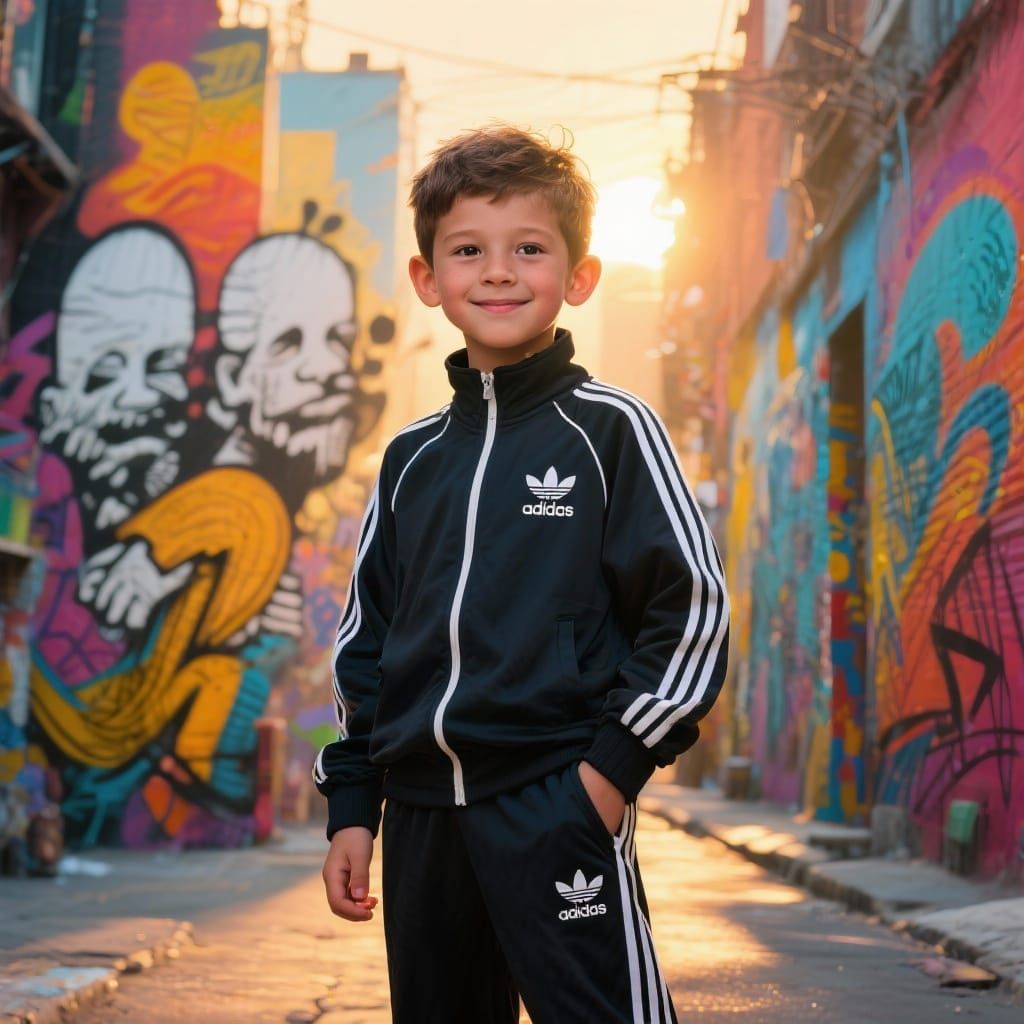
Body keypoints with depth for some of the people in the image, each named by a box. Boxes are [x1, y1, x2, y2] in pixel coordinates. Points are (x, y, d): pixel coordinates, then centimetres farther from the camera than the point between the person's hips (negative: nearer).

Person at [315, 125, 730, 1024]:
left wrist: (616, 764, -10)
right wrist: (351, 807, 13)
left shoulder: (610, 429, -1)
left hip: (557, 805, -5)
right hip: (423, 813, 6)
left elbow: (693, 608, -4)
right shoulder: (413, 458, 13)